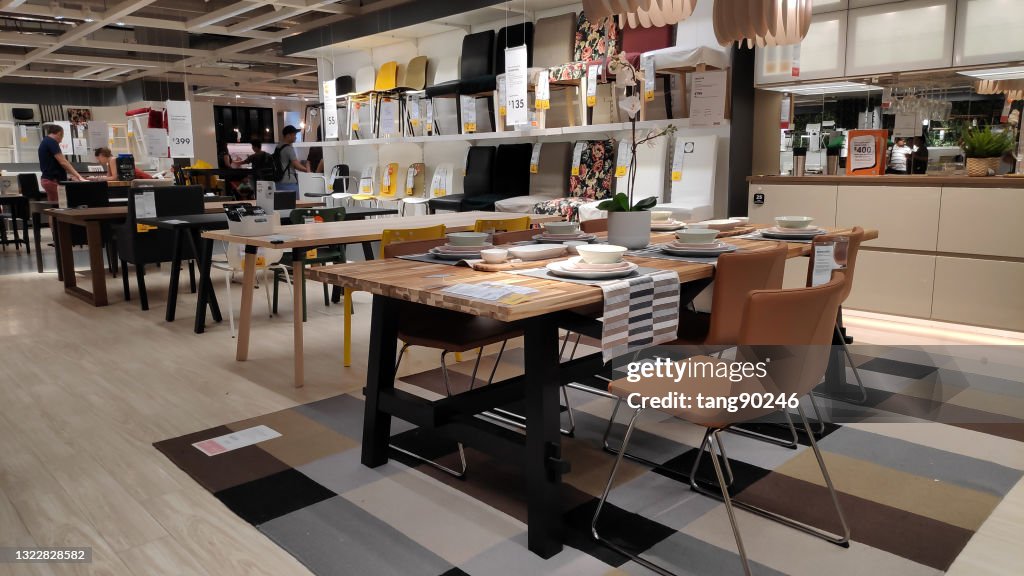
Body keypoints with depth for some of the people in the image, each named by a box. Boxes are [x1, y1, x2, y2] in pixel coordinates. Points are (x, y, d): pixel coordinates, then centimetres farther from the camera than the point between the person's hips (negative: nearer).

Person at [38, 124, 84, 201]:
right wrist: (78, 176, -16)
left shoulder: (45, 142, 19)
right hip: (53, 180, -10)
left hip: (48, 179, 10)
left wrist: (72, 175, 18)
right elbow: (63, 162, -17)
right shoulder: (52, 142, -11)